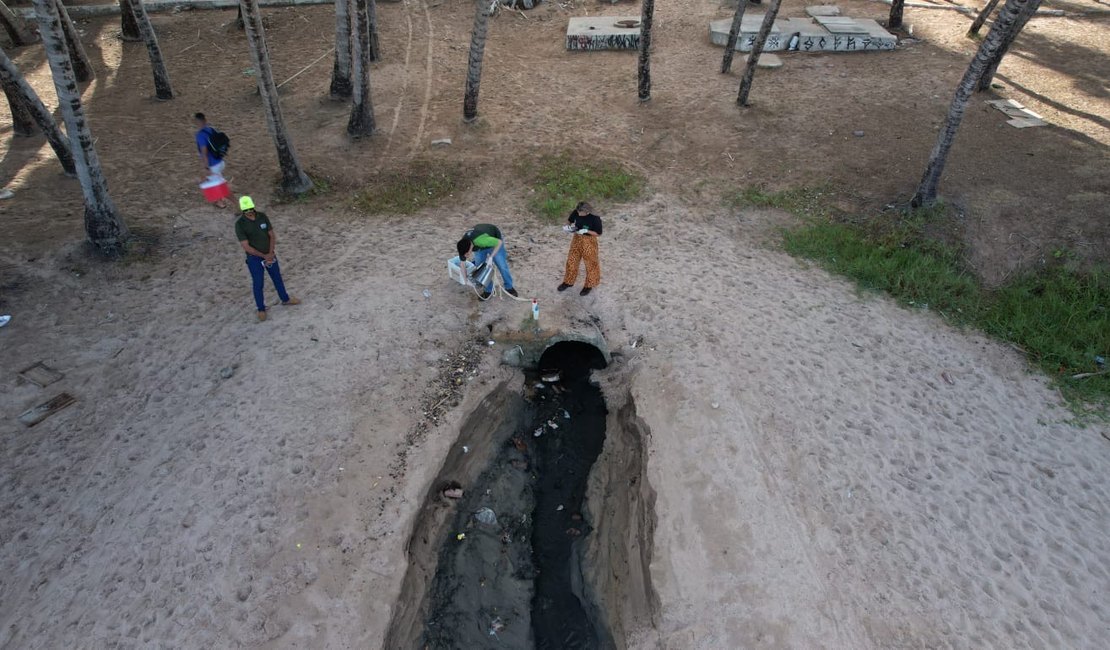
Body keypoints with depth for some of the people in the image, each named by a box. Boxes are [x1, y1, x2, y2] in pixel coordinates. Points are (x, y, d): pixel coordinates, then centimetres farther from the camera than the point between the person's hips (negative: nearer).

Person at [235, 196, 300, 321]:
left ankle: (285, 299, 40)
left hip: (270, 254, 4)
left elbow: (272, 236, -3)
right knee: (258, 284, 7)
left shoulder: (263, 216, -8)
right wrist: (264, 256, -19)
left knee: (277, 278, 20)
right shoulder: (240, 224, -19)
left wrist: (271, 253, -15)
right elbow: (246, 246, -19)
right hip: (254, 258, -4)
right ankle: (261, 309, 25)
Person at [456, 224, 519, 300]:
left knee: (502, 266, -3)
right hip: (479, 246, 5)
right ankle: (488, 290, 16)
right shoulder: (463, 245, -27)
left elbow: (499, 242, -32)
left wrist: (491, 256, -33)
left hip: (494, 240, -4)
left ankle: (509, 287, 18)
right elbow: (462, 262, -11)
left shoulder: (480, 240, -46)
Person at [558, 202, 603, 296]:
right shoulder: (576, 212, -14)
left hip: (589, 242, -5)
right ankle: (569, 282, 38)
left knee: (590, 263, 12)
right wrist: (571, 226, -16)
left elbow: (598, 234, -17)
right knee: (572, 260, 16)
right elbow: (569, 220, 5)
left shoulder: (595, 218, -27)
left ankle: (589, 285, 33)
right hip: (577, 239, 5)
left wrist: (586, 231, -28)